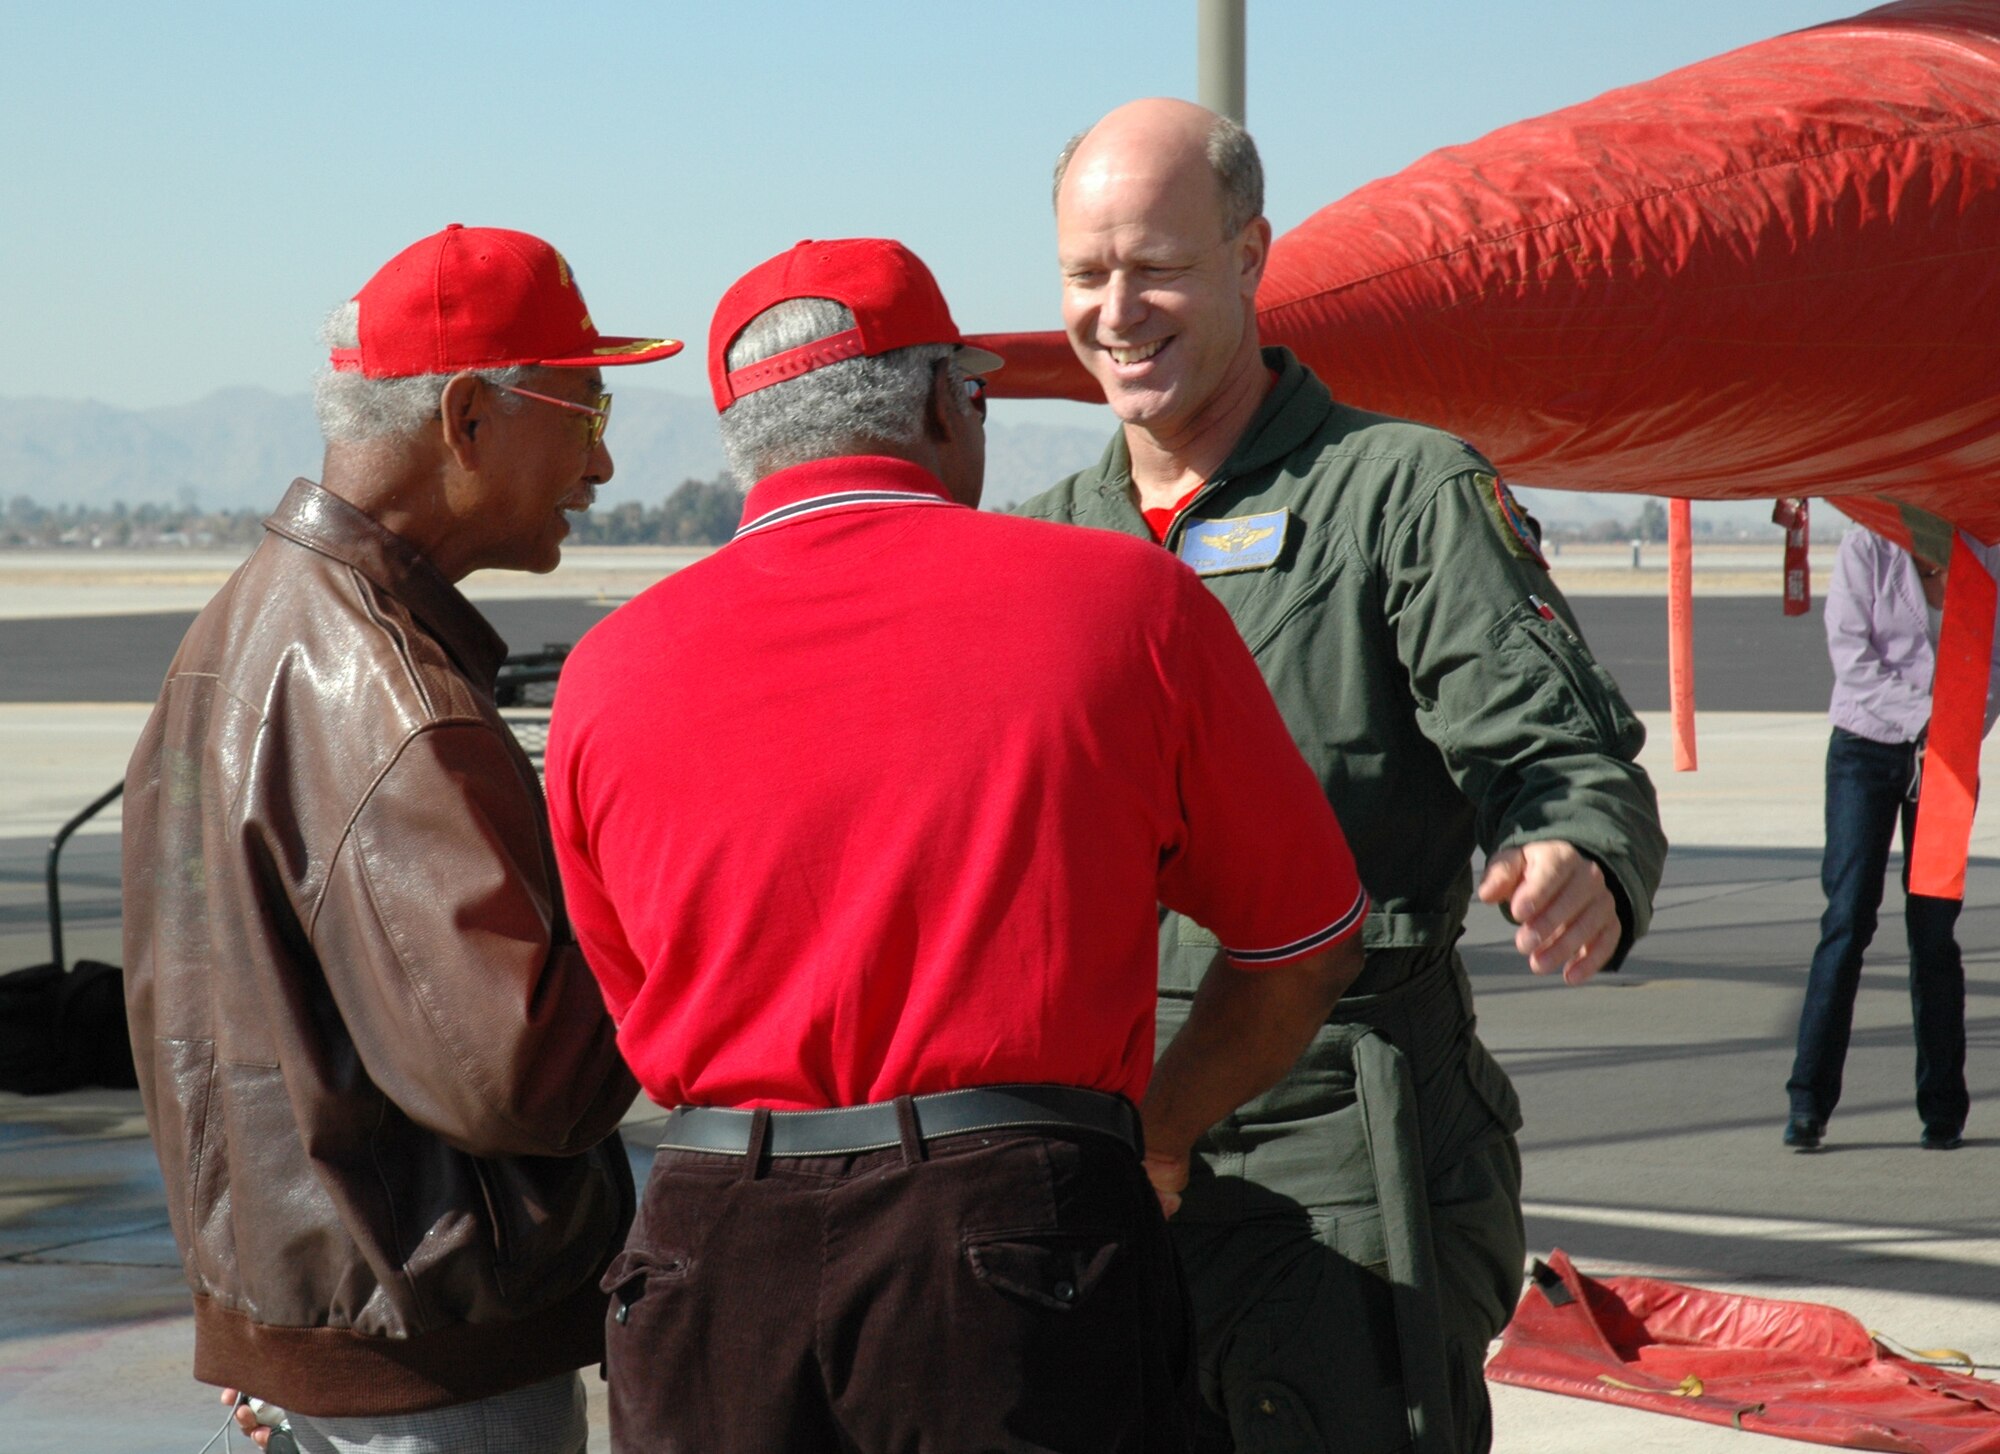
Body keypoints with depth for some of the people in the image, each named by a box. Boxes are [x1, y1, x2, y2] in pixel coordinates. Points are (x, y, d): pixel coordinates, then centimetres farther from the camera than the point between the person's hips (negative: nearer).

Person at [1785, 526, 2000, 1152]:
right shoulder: (1866, 548, -5)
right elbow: (1851, 652, -10)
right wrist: (1923, 718, -17)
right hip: (1868, 747, -2)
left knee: (1934, 928, 2)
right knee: (1848, 917, -8)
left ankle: (1942, 1107, 10)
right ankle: (1808, 1101, -6)